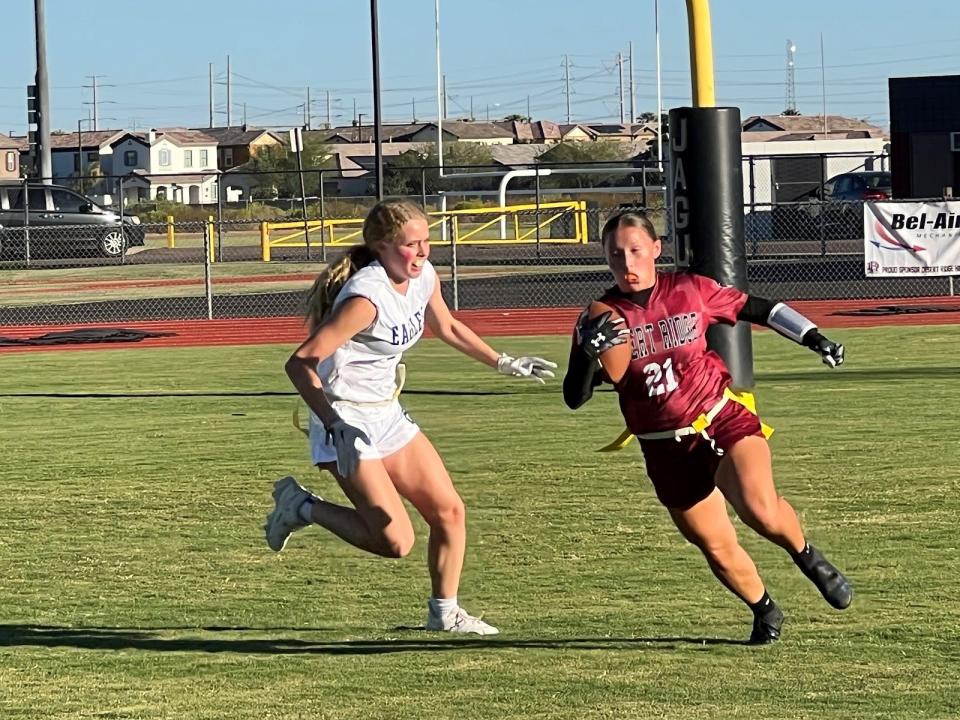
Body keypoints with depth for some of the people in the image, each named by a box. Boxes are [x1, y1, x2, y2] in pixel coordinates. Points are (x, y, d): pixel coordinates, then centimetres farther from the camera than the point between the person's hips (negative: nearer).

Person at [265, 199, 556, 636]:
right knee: (396, 542, -13)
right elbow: (301, 363, -28)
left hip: (387, 415, 8)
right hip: (348, 423, -8)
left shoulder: (424, 277, -1)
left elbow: (447, 328, 23)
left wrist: (504, 364, 25)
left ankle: (444, 612, 22)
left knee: (448, 510, 7)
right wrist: (335, 427, -34)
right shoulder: (367, 297, -26)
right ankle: (301, 507, 6)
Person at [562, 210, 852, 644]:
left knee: (761, 511, -27)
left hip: (723, 420, -2)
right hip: (668, 452, 2)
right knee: (718, 550, 8)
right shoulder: (601, 318, -6)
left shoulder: (690, 291, -5)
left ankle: (808, 559, 5)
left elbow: (755, 309, 8)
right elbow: (573, 397, -8)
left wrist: (812, 337, 3)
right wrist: (590, 354, -27)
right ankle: (765, 613, 36)